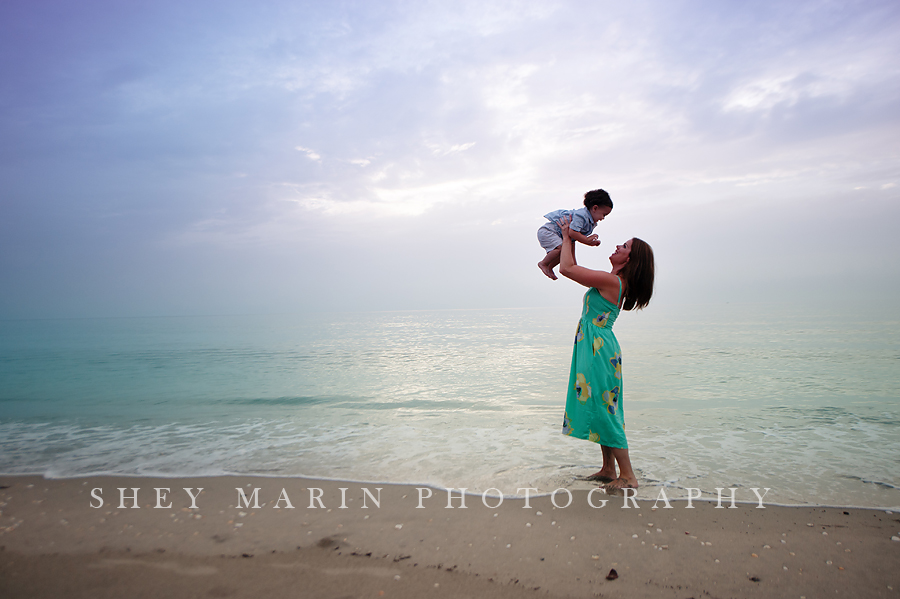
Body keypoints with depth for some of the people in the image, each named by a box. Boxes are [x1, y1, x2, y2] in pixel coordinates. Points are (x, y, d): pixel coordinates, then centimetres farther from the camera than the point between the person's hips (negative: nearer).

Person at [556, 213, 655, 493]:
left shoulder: (611, 281, -17)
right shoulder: (616, 282, 12)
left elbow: (566, 268, -16)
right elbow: (573, 269, 23)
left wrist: (567, 236, -3)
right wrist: (571, 239, 19)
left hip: (598, 349, -10)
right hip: (595, 348, 10)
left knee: (604, 410, -6)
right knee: (599, 409, 14)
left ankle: (628, 475, 2)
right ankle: (609, 469, 24)